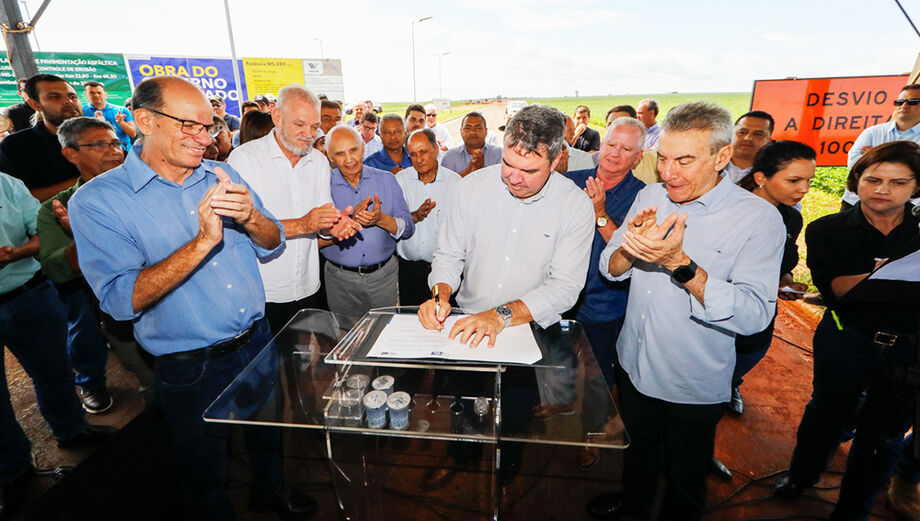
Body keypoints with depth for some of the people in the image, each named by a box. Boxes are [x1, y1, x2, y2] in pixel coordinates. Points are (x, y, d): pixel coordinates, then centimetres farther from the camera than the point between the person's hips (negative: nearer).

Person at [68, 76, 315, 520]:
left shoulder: (222, 176, 1)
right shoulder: (97, 200, -14)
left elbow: (272, 245, -2)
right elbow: (121, 299, -23)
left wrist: (250, 217, -25)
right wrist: (203, 241, -34)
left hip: (258, 342, 5)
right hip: (192, 369, -4)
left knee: (267, 435, 28)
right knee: (206, 474, 20)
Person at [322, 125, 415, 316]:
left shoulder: (386, 180, 2)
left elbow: (408, 227, -2)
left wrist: (381, 219, -21)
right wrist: (351, 219, -23)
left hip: (384, 276, 1)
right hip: (340, 280, -1)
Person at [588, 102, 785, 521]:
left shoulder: (759, 218, -19)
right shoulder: (650, 196, -4)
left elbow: (754, 315, -27)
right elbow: (610, 269, -3)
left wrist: (680, 264, -37)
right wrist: (630, 247, -25)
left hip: (693, 385, -4)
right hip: (633, 365, 5)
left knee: (685, 475, 21)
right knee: (637, 446, 29)